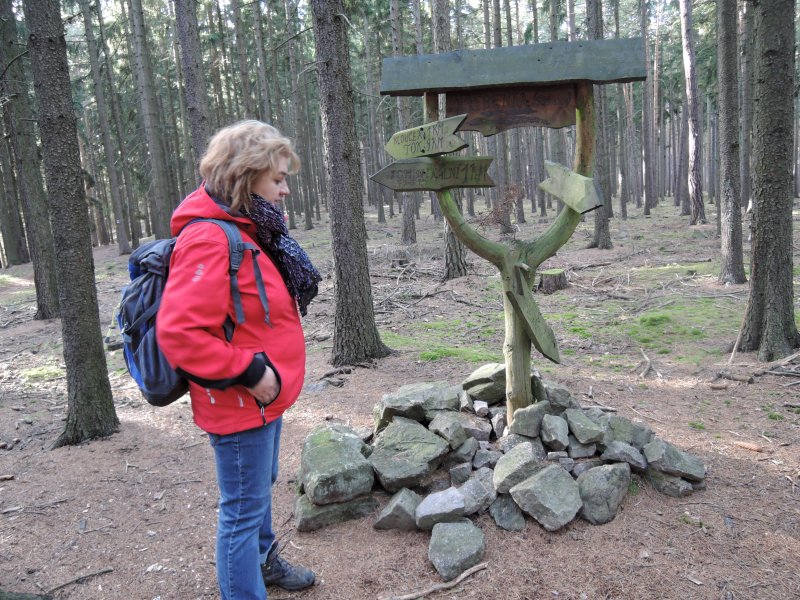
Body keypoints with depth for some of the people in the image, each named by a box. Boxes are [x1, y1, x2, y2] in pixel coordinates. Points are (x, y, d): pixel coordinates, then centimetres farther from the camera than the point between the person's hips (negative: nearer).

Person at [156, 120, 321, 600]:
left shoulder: (249, 231, 8)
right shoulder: (210, 240, -24)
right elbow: (179, 333, -30)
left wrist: (268, 369, 13)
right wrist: (249, 371, -24)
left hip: (264, 397, 10)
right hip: (240, 404, -10)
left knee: (262, 487, 28)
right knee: (245, 508, 6)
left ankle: (264, 560, 50)